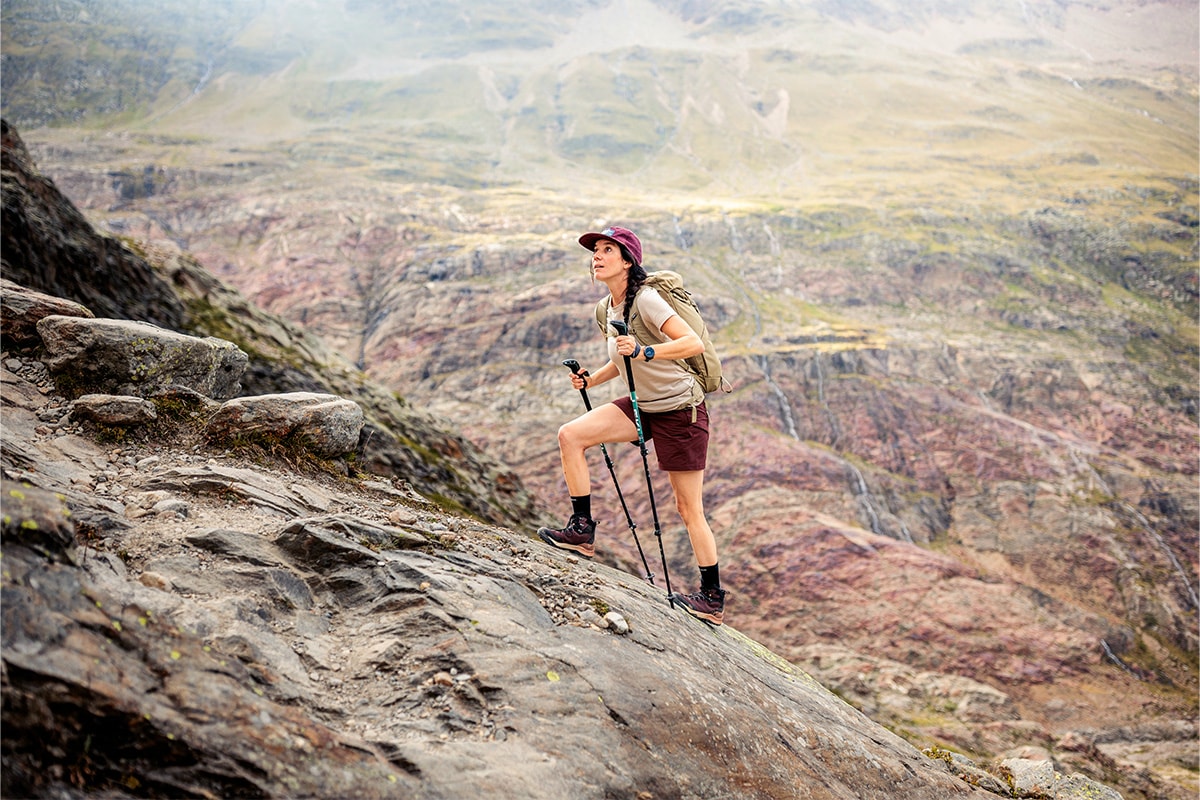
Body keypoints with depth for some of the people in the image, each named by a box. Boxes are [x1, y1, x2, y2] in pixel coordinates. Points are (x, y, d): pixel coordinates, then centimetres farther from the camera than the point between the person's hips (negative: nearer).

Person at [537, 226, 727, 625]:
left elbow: (694, 343, -30)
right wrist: (591, 379, 4)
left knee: (689, 509, 0)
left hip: (680, 410, -8)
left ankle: (712, 599, 14)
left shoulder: (645, 299, -20)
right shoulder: (610, 307, 6)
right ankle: (582, 530, 0)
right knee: (570, 435, -8)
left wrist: (645, 352, -42)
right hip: (642, 405, 8)